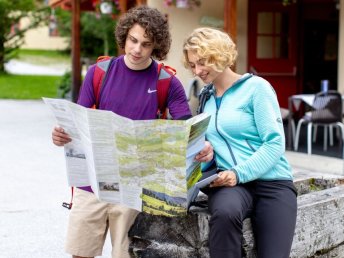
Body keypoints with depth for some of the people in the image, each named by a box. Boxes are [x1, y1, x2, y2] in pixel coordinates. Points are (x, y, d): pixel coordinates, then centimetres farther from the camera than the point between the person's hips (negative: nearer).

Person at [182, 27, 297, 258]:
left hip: (272, 182, -2)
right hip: (230, 182, 3)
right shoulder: (206, 96, 15)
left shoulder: (256, 87, -2)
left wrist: (239, 173, -20)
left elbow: (275, 143, -10)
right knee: (224, 212, -34)